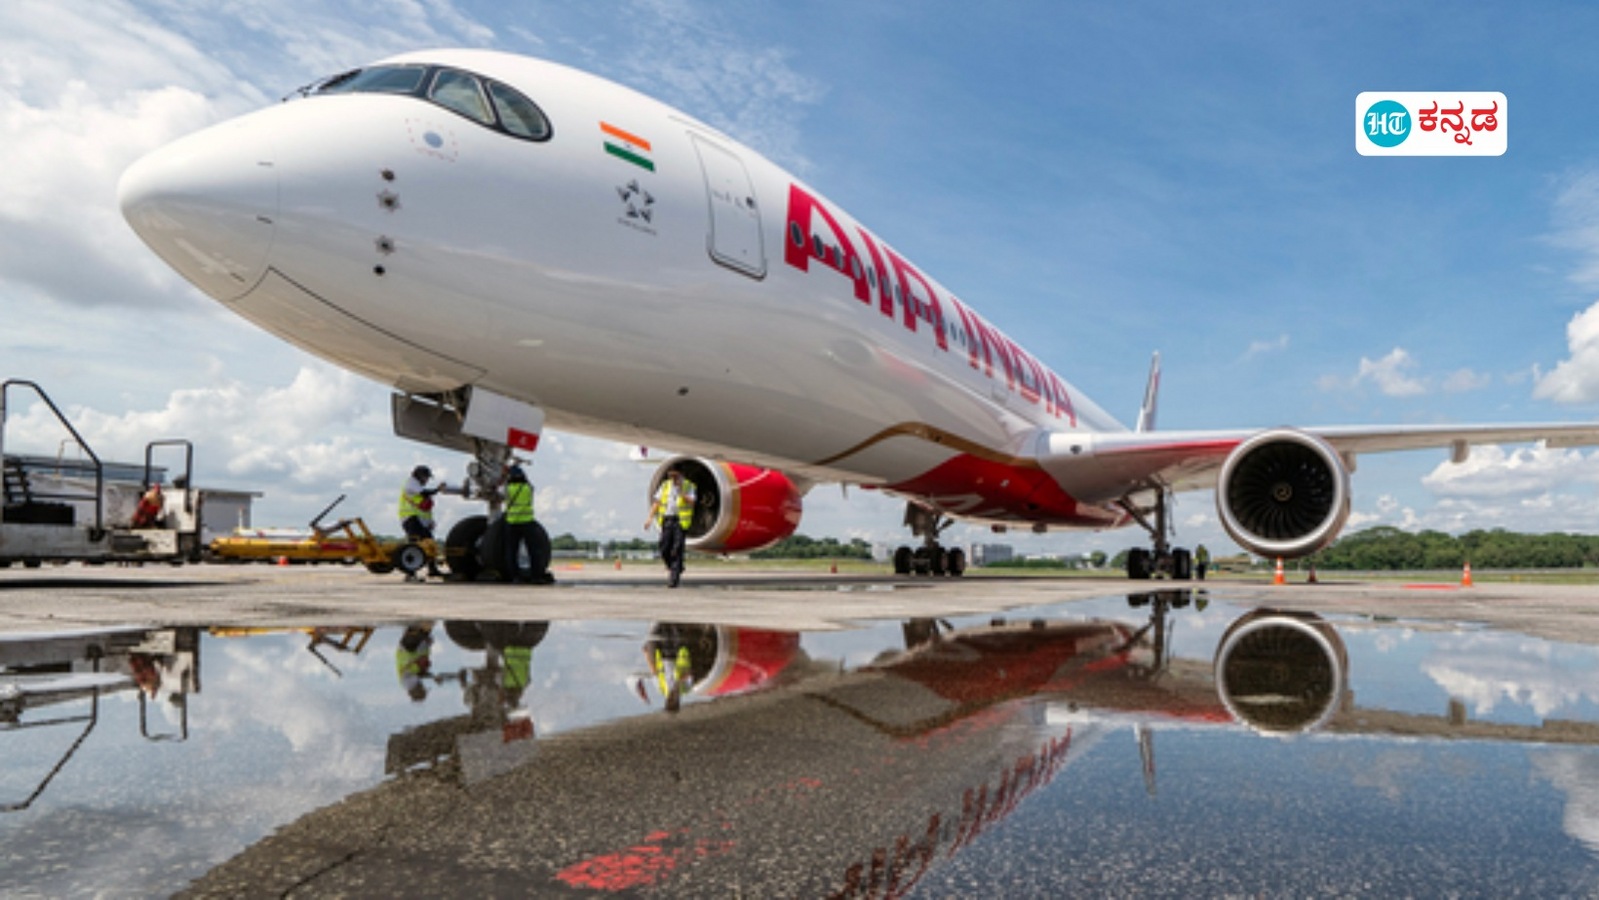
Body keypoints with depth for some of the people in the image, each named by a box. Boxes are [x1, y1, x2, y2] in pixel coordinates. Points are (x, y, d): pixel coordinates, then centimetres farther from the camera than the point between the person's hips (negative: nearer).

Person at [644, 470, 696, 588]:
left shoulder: (688, 486, 0)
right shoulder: (665, 485, 10)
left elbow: (691, 502, -13)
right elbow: (657, 502, 8)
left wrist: (681, 492, -23)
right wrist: (650, 518, 0)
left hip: (681, 521, -4)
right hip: (667, 520, 4)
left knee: (677, 550, -10)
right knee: (664, 549, 0)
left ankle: (674, 578, -5)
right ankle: (674, 569, 27)